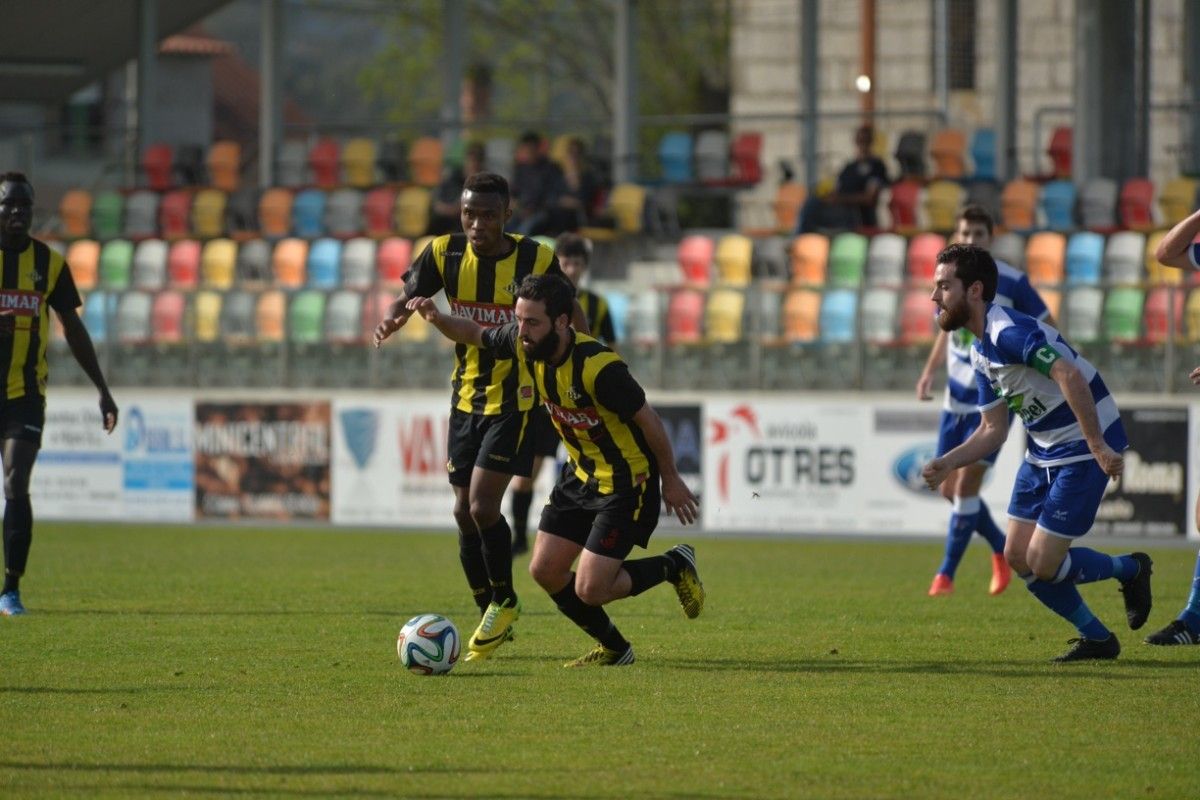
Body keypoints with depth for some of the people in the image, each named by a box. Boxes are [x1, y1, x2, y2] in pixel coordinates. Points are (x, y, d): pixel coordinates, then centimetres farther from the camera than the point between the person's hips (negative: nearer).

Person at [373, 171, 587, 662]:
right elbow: (408, 298, 0)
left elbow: (572, 319, -2)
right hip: (466, 396, 5)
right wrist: (391, 321, -23)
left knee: (482, 505, -15)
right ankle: (492, 617, 22)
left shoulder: (535, 260, -14)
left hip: (515, 397, -5)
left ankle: (504, 603, 7)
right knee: (464, 513, 6)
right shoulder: (445, 254, -6)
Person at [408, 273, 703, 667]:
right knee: (545, 571, 4)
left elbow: (648, 420, -19)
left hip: (627, 482, -8)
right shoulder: (527, 344, -10)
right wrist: (438, 318, -11)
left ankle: (675, 566, 14)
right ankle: (614, 649, 23)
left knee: (588, 590, -12)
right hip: (580, 474, 8)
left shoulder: (598, 367, -31)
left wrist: (671, 479, -8)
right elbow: (475, 334, 10)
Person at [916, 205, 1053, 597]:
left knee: (966, 483, -13)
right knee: (949, 489, 7)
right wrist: (929, 371, 6)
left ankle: (946, 575, -2)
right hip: (957, 398, 6)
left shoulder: (1012, 282, -13)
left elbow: (1048, 329, -5)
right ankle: (1002, 550, 30)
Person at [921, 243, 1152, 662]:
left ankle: (1130, 570, 17)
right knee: (1017, 556, 6)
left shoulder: (1009, 332, -23)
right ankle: (1097, 639, 19)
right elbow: (993, 430, 13)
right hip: (1043, 451, 10)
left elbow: (1070, 376, -34)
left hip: (1082, 450, -10)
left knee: (1042, 563, -9)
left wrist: (1098, 446, -35)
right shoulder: (980, 352, 9)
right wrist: (946, 464, -1)